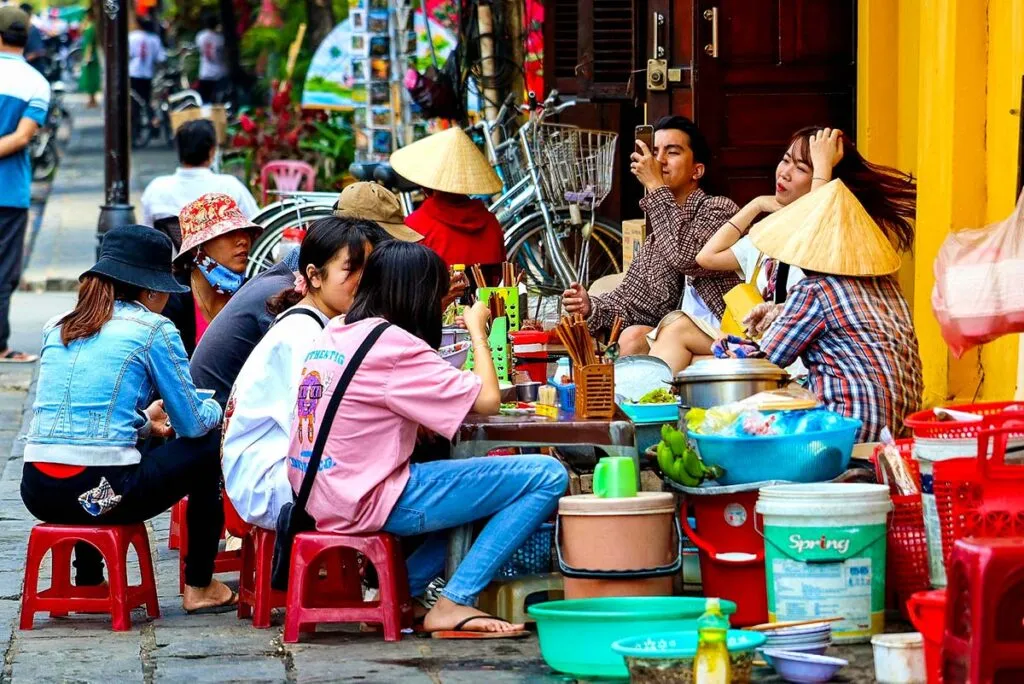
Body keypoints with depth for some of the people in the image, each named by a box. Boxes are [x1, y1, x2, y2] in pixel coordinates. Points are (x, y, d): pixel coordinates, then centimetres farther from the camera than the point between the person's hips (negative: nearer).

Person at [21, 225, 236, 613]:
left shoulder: (57, 328, 15)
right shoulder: (153, 330, -1)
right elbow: (192, 424, 3)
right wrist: (215, 409, 26)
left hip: (37, 493, 6)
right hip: (104, 493, -6)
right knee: (208, 447, 19)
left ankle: (88, 581, 36)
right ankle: (199, 587, 24)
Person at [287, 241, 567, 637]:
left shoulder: (334, 335, 12)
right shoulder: (393, 344, -15)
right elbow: (487, 399, -14)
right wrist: (477, 330, 1)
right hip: (370, 500, -10)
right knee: (547, 477, -10)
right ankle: (453, 604, -7)